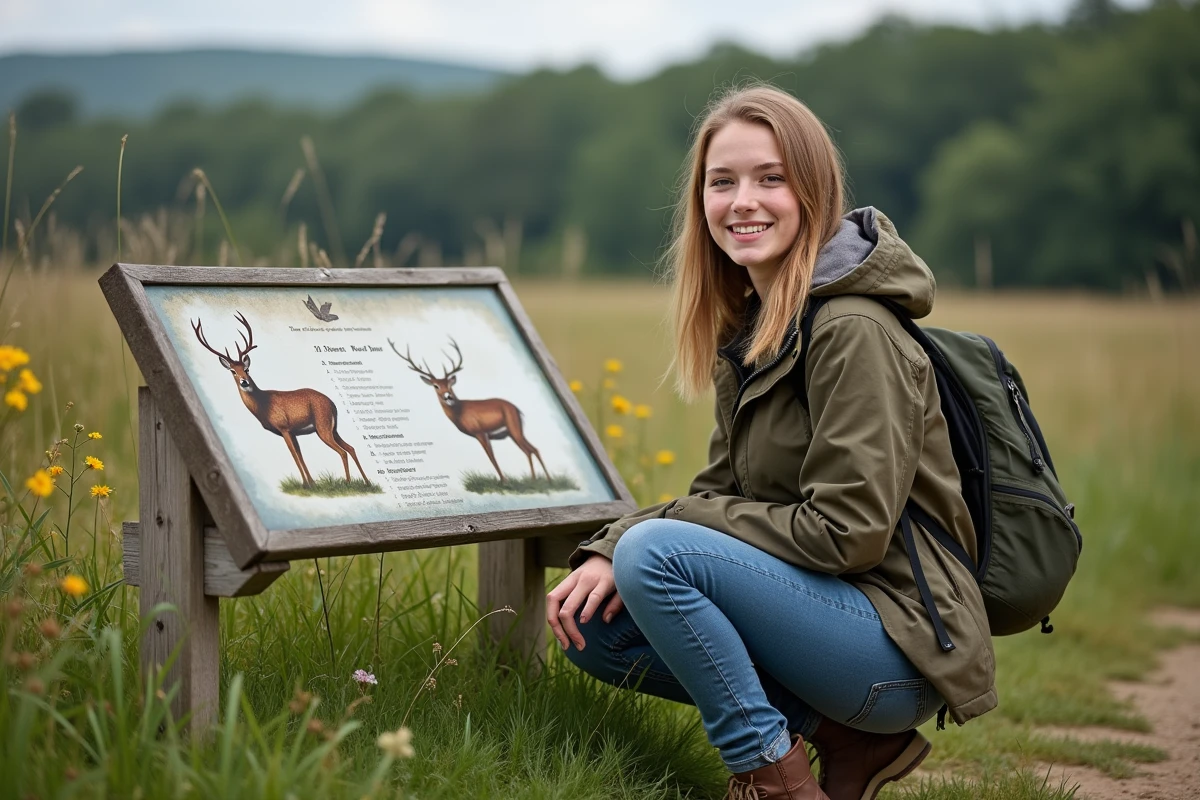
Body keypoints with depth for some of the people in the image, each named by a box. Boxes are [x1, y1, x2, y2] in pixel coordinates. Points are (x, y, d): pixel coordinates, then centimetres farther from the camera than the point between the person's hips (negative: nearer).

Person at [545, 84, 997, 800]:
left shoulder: (855, 333, -17)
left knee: (655, 551, -24)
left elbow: (847, 532, -22)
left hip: (901, 646, -9)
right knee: (593, 626, 5)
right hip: (823, 608, 9)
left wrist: (638, 538, -15)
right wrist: (606, 552, -7)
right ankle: (840, 734, 6)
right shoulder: (750, 327, 10)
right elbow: (721, 492, 12)